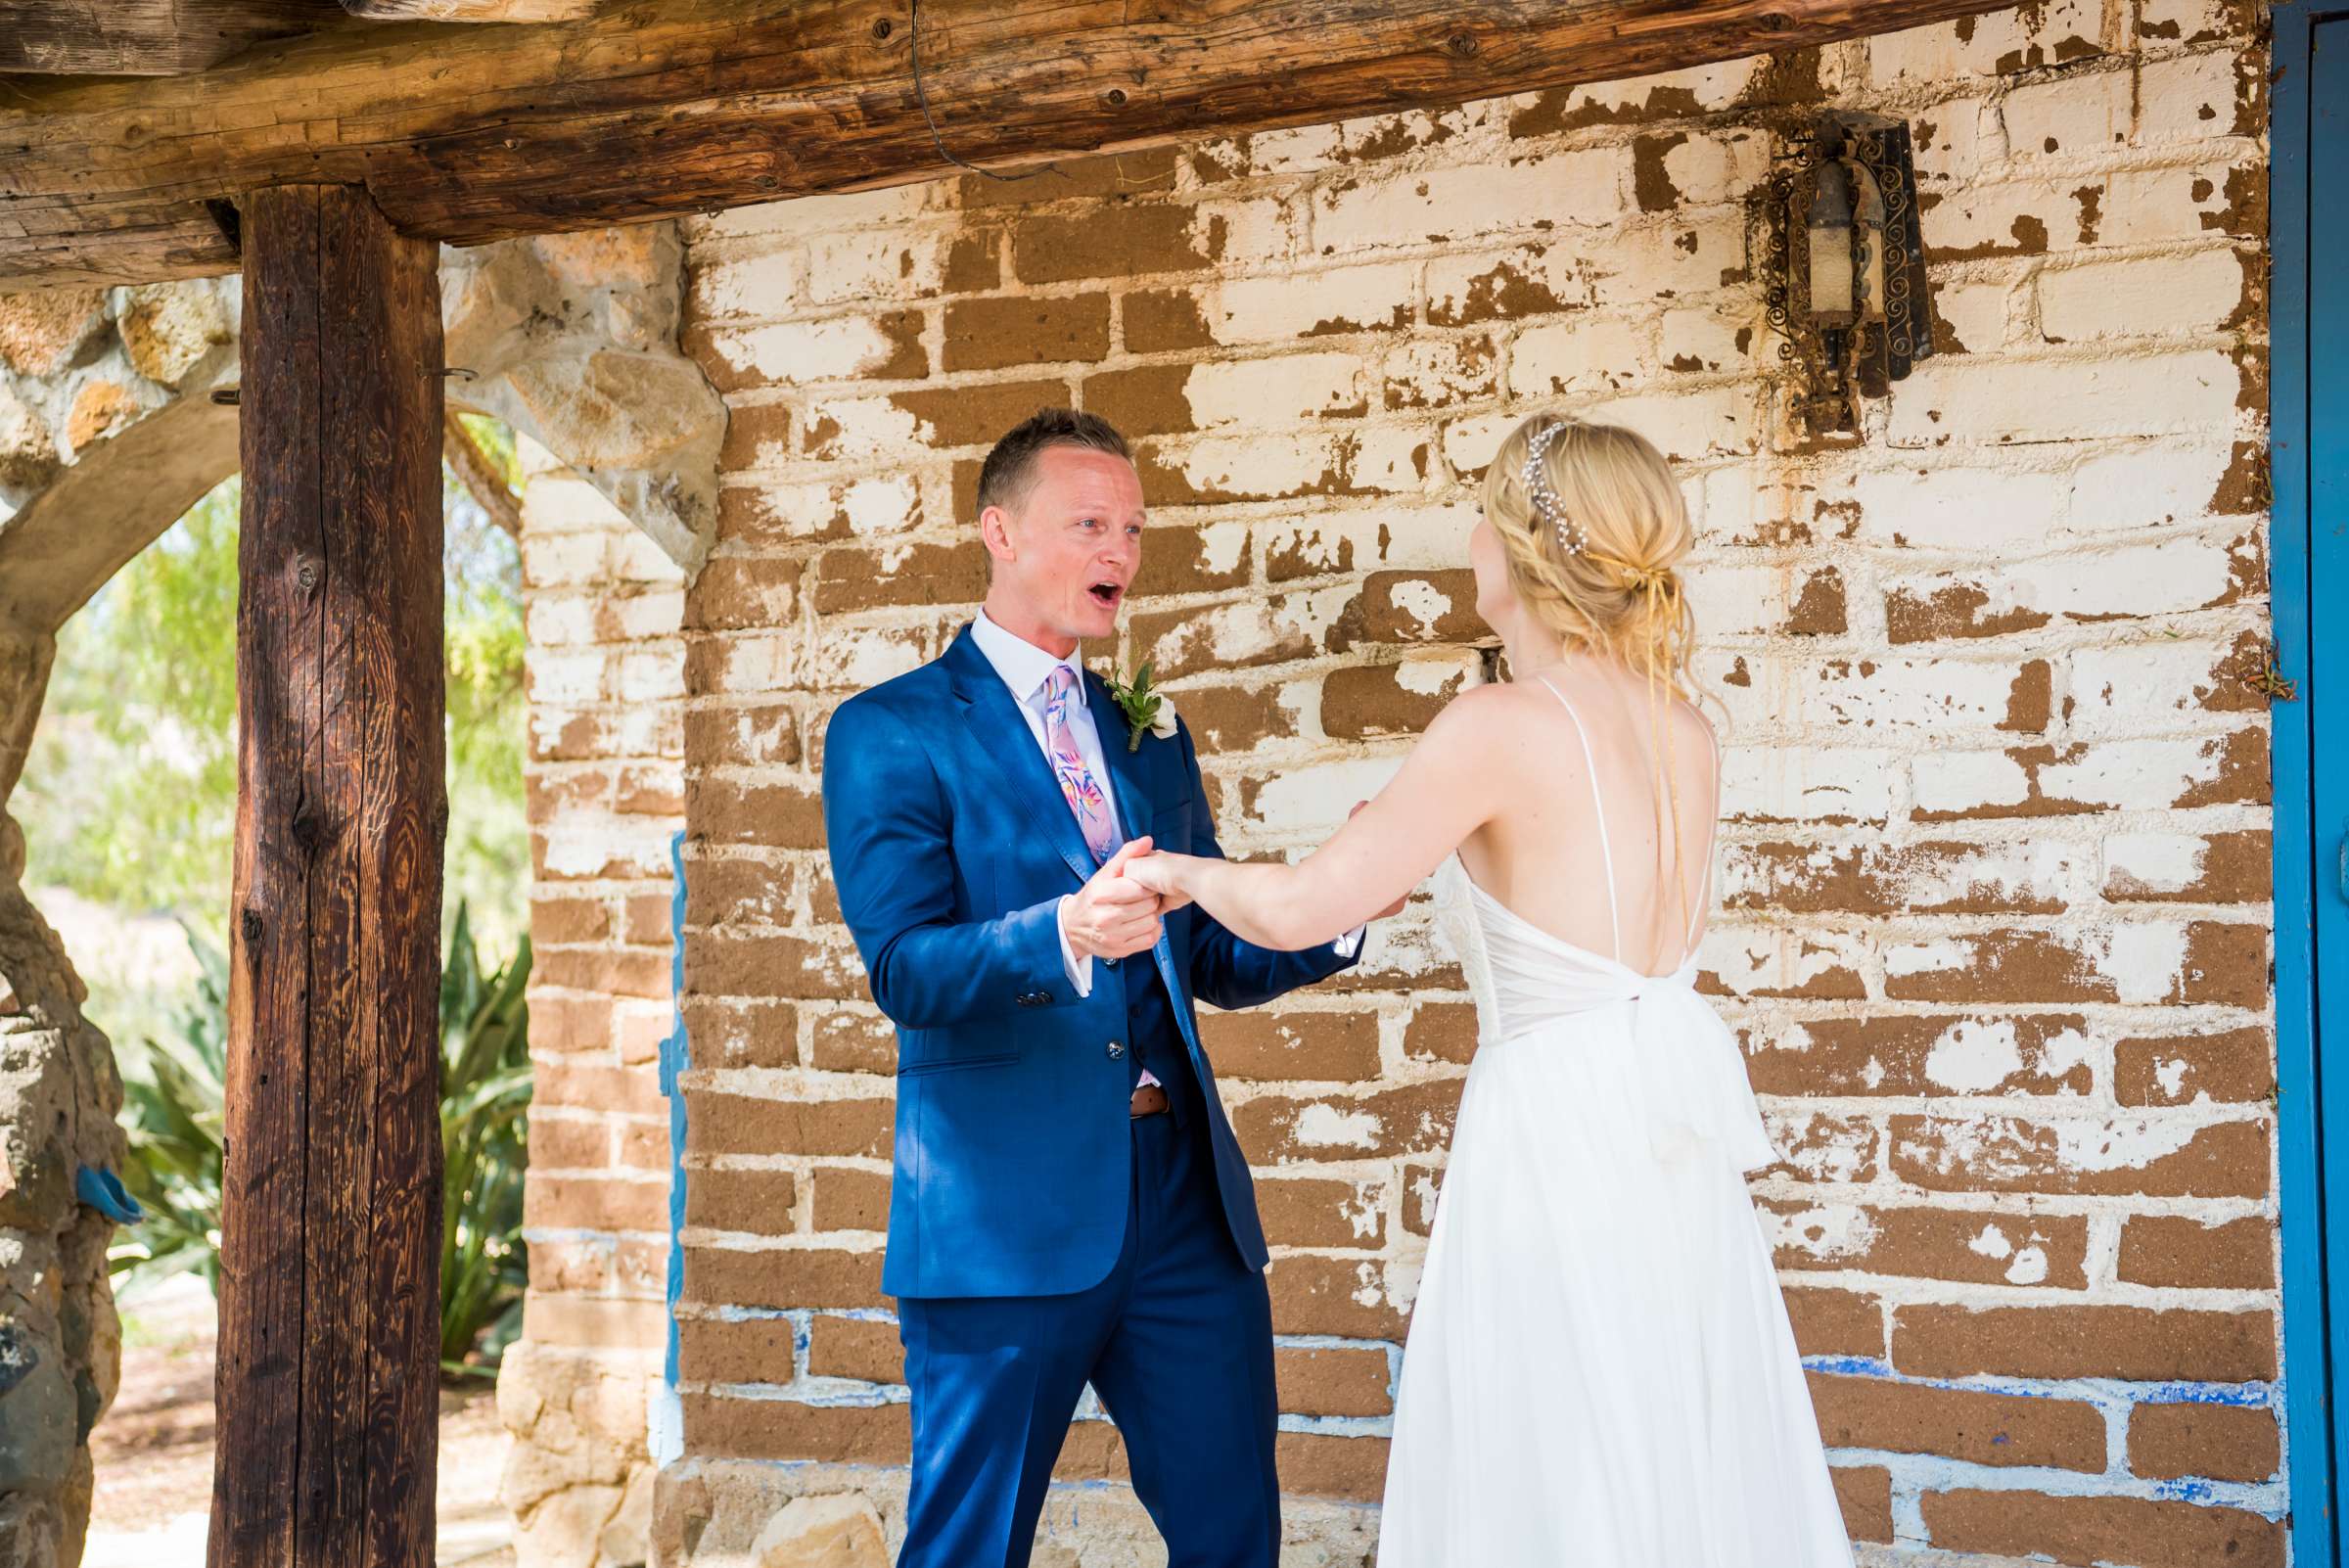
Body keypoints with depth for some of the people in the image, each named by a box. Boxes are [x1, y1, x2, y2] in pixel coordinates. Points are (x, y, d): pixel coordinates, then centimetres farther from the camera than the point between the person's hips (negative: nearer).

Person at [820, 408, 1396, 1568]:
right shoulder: (889, 733, -1)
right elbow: (904, 968, -13)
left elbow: (1213, 956, 16)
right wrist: (1065, 936, -31)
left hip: (1188, 1201, 5)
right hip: (1005, 1211, -5)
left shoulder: (1151, 739, 18)